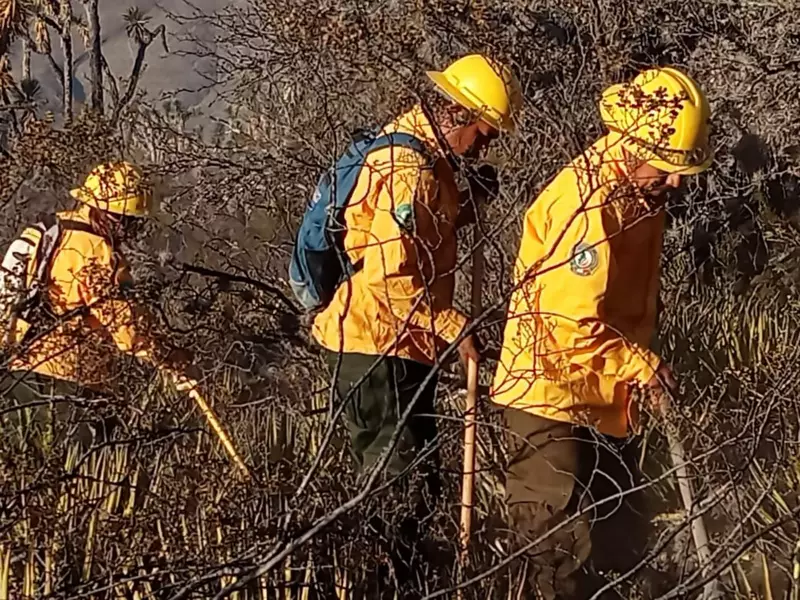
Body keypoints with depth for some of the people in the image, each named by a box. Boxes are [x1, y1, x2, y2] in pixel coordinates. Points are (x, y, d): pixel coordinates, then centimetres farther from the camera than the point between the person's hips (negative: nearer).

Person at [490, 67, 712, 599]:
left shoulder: (639, 192, 6)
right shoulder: (586, 204, -24)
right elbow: (571, 323, -26)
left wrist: (640, 362, 11)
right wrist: (641, 366, -17)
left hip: (603, 396, 9)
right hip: (554, 389, -9)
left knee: (604, 525, 14)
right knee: (557, 538, -6)